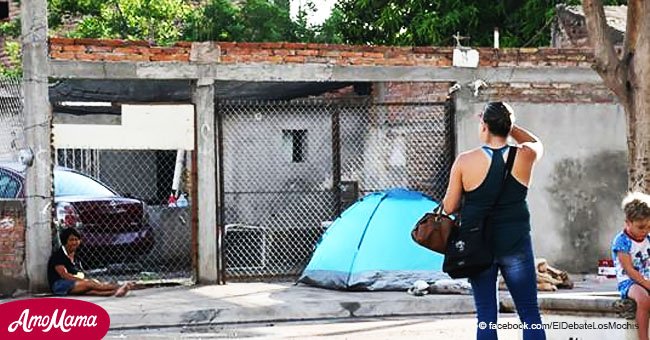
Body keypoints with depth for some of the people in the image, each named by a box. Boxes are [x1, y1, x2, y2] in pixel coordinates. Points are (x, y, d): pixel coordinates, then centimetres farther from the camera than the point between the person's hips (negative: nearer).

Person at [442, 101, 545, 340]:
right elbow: (535, 143, 20)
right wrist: (507, 124, 14)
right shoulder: (524, 156, -5)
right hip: (516, 244, 0)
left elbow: (449, 207, -1)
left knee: (485, 316, 5)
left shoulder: (464, 161, -9)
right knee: (530, 314, 6)